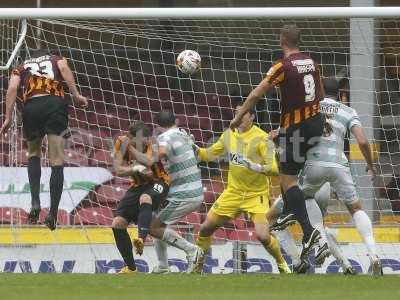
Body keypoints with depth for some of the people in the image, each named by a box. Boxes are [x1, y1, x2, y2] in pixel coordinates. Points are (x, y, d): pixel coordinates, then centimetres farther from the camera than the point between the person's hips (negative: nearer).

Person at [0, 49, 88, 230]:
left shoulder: (22, 67, 28)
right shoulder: (56, 59, 28)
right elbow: (64, 68, 4)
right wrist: (76, 94, -5)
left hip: (31, 106, 1)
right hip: (55, 103, -1)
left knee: (34, 154, 23)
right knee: (57, 162, 1)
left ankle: (35, 201, 3)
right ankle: (53, 213, -5)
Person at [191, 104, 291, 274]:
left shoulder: (261, 138, -16)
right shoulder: (229, 135, 2)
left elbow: (274, 169, -22)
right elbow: (211, 154, 18)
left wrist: (257, 167, -39)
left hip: (256, 194, -6)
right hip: (233, 192, 6)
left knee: (263, 236, -21)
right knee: (206, 228, 6)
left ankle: (282, 264, 5)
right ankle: (198, 266, 27)